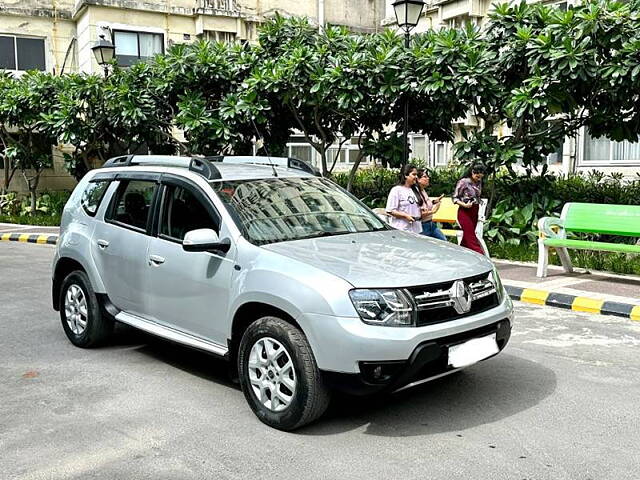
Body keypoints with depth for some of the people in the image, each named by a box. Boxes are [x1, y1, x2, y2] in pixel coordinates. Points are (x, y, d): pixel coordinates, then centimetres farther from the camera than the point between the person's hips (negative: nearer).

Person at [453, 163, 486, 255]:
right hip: (465, 212, -7)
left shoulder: (479, 182, 7)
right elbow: (455, 198, -8)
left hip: (475, 212, 7)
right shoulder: (463, 182, -11)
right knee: (471, 237, -10)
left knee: (467, 236, 10)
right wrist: (464, 204, -21)